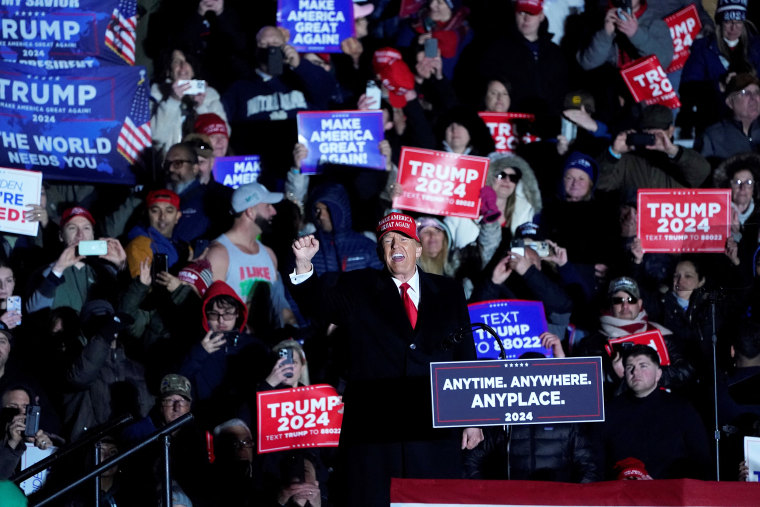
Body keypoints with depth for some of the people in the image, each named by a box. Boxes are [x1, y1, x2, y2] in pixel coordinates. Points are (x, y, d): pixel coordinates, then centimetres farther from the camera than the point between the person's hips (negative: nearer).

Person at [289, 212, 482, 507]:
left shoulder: (448, 293, 14)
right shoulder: (358, 289, 10)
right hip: (375, 432, -1)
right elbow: (318, 305, -7)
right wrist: (304, 265, -26)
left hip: (435, 433, 1)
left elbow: (466, 356, 14)